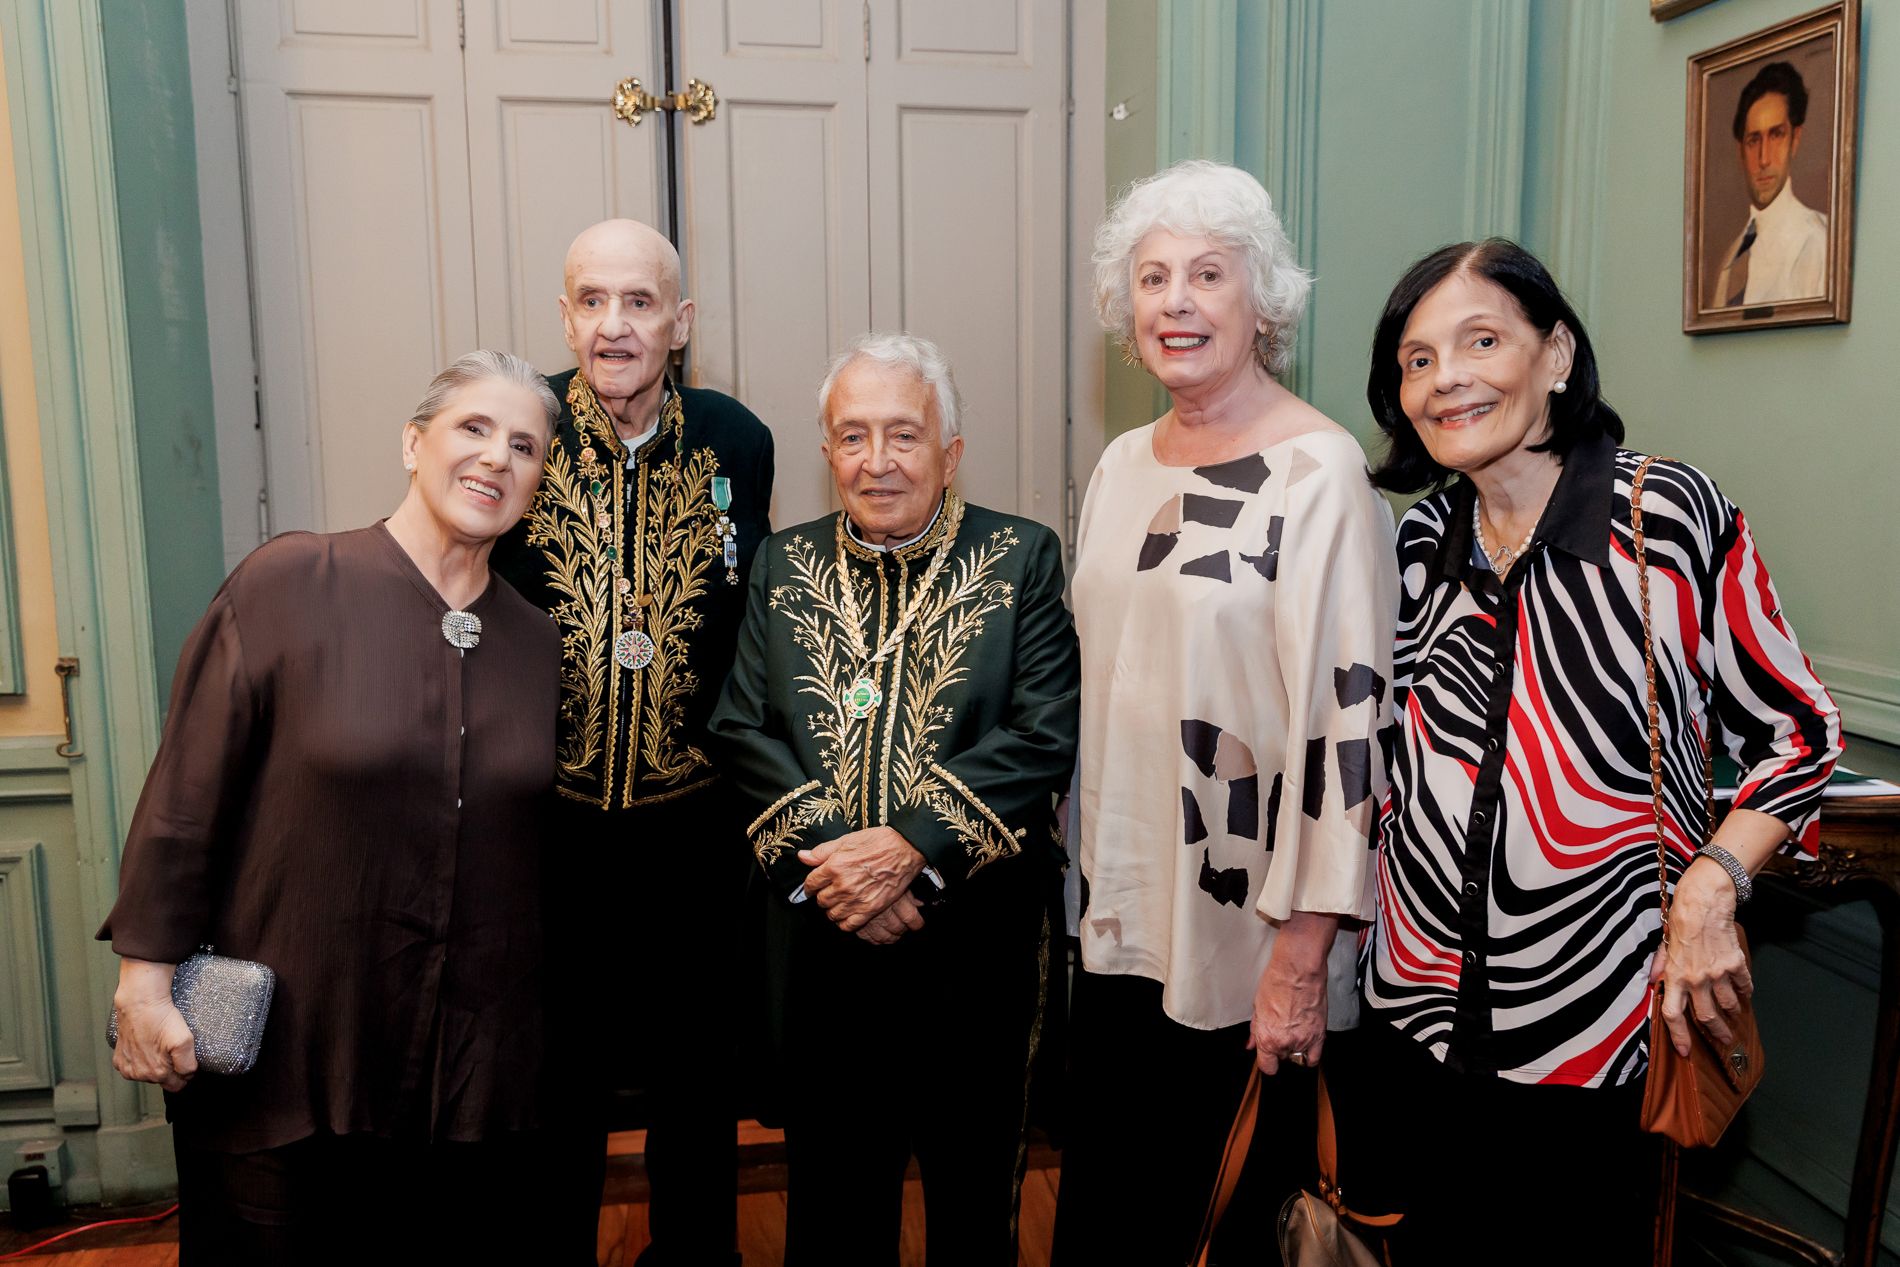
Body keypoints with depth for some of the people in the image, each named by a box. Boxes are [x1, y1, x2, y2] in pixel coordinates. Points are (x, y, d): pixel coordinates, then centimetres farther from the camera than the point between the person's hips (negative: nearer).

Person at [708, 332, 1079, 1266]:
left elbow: (1045, 734, -11)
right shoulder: (784, 565, 7)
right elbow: (741, 729, 1)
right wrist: (819, 858, -14)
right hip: (819, 935, 2)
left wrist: (912, 847, -19)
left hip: (976, 933, -2)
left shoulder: (1022, 559, -1)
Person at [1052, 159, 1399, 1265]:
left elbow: (1347, 716, -17)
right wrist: (1099, 875, 16)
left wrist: (1304, 954, -17)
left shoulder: (1319, 471, -13)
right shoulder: (1125, 465, 8)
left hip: (1248, 936, -6)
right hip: (1124, 920, 6)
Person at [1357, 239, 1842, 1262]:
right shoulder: (1422, 543, 3)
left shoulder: (1671, 514, -10)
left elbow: (1797, 731, -3)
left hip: (1599, 1024, -4)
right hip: (1422, 1014, 4)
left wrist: (1710, 887, -16)